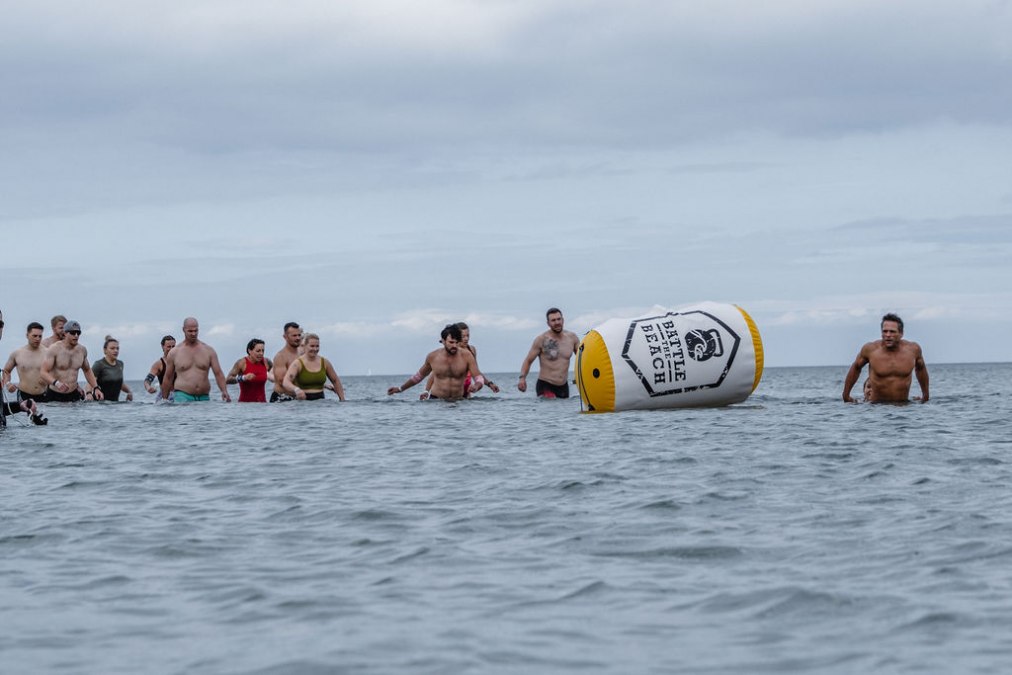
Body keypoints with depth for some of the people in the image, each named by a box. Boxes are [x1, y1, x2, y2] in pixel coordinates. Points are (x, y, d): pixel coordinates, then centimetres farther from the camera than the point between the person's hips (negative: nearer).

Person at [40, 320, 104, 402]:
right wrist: (56, 383, -35)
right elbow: (44, 373, -16)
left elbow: (87, 370, 24)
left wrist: (96, 388, 12)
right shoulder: (54, 349, -8)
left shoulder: (82, 350, 8)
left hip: (74, 395, 4)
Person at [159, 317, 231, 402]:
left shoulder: (208, 350, 9)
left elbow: (218, 373, 4)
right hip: (182, 396, -2)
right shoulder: (174, 352, 7)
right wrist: (164, 401, 14)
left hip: (204, 398, 2)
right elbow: (167, 378, 13)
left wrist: (224, 391, -13)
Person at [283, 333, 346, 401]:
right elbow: (286, 382, -18)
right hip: (303, 401, -3)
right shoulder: (297, 363, -4)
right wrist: (296, 389, -40)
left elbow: (336, 381, 22)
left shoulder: (325, 363, 9)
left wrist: (342, 400, 16)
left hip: (320, 400, 3)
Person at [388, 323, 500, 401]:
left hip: (458, 400, 0)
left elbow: (478, 376, -4)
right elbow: (420, 375, 20)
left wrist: (476, 386, -28)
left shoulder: (466, 355, -2)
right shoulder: (432, 356, 3)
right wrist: (400, 389, 24)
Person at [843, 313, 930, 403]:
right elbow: (856, 368, 12)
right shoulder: (870, 349, -6)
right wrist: (846, 395, 15)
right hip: (877, 406, 0)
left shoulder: (912, 349, -2)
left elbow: (920, 368, 19)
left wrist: (925, 395, 24)